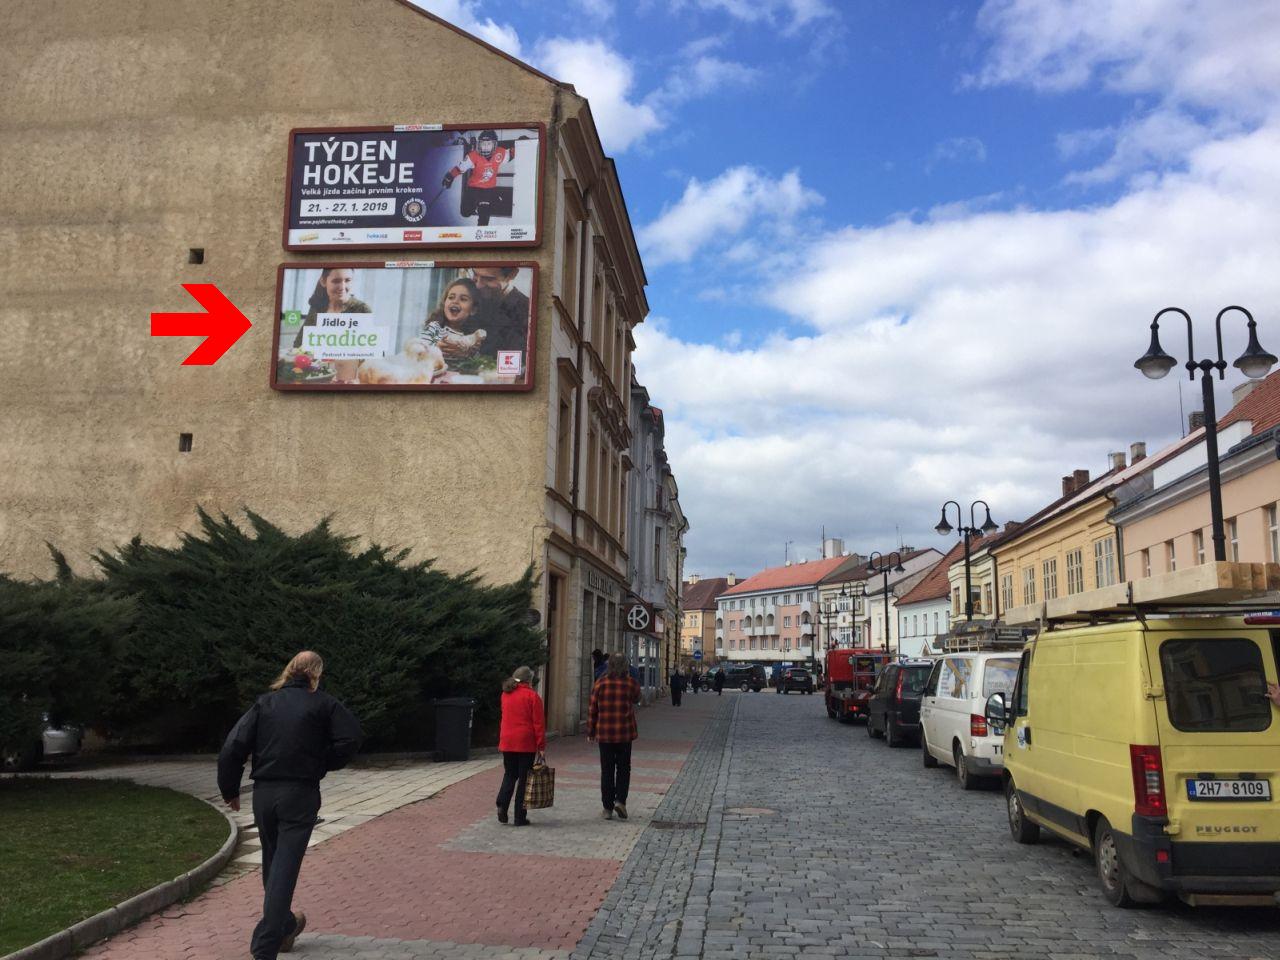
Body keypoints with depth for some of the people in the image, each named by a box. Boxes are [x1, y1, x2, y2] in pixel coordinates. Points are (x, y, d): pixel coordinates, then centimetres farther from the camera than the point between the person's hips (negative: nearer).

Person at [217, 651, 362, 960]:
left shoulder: (264, 703, 6)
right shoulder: (323, 704, -1)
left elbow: (233, 748, -1)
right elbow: (351, 738, -13)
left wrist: (229, 789, 10)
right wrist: (324, 764, 3)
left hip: (263, 794, 4)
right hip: (301, 795, -4)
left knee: (273, 864, 21)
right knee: (285, 868, -2)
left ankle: (285, 926, 38)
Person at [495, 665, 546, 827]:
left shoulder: (506, 694, 9)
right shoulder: (531, 695, -8)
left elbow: (505, 718, 14)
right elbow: (539, 723, -9)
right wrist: (541, 745, -6)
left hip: (507, 742, 5)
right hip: (526, 743, -5)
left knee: (509, 775, 18)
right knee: (524, 777, 3)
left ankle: (502, 805, -3)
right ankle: (520, 817, 4)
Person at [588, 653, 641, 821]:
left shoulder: (601, 683, -4)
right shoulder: (630, 682, -5)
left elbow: (592, 709, 0)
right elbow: (637, 699, 16)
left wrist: (590, 732, 9)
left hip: (604, 733, 1)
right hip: (625, 733, -1)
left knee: (607, 770, 8)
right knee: (623, 768, 12)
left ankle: (608, 808, 10)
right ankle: (620, 800, -4)